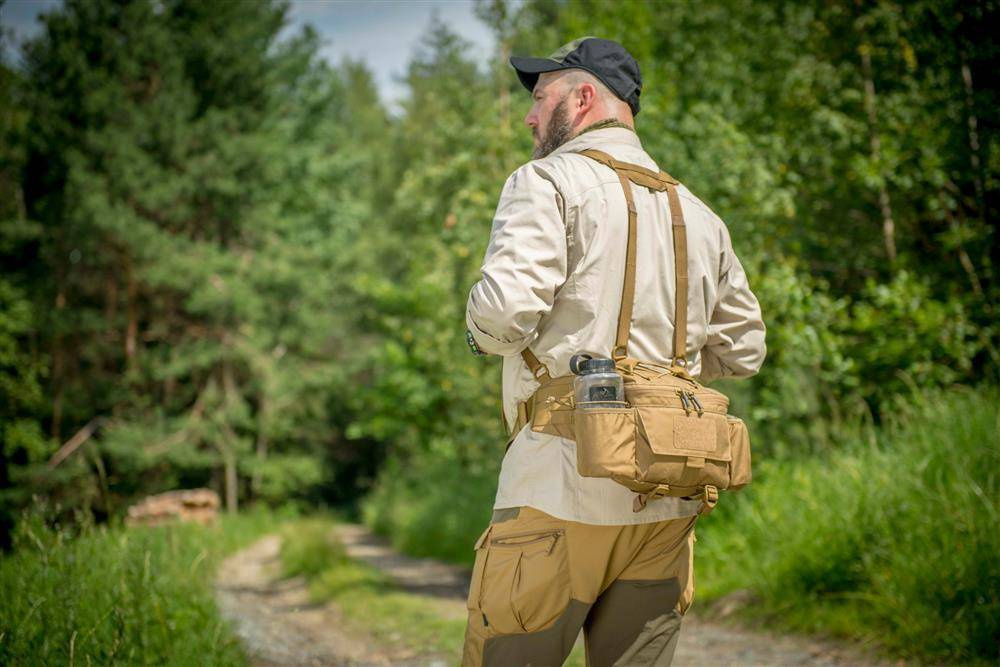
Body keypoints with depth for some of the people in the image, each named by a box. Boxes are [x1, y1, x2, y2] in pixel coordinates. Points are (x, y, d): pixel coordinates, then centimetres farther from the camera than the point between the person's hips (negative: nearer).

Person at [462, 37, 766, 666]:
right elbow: (743, 348, 20)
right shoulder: (699, 214, 17)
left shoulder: (549, 181, -3)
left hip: (564, 487, -6)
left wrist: (485, 332, 5)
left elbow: (506, 307, -17)